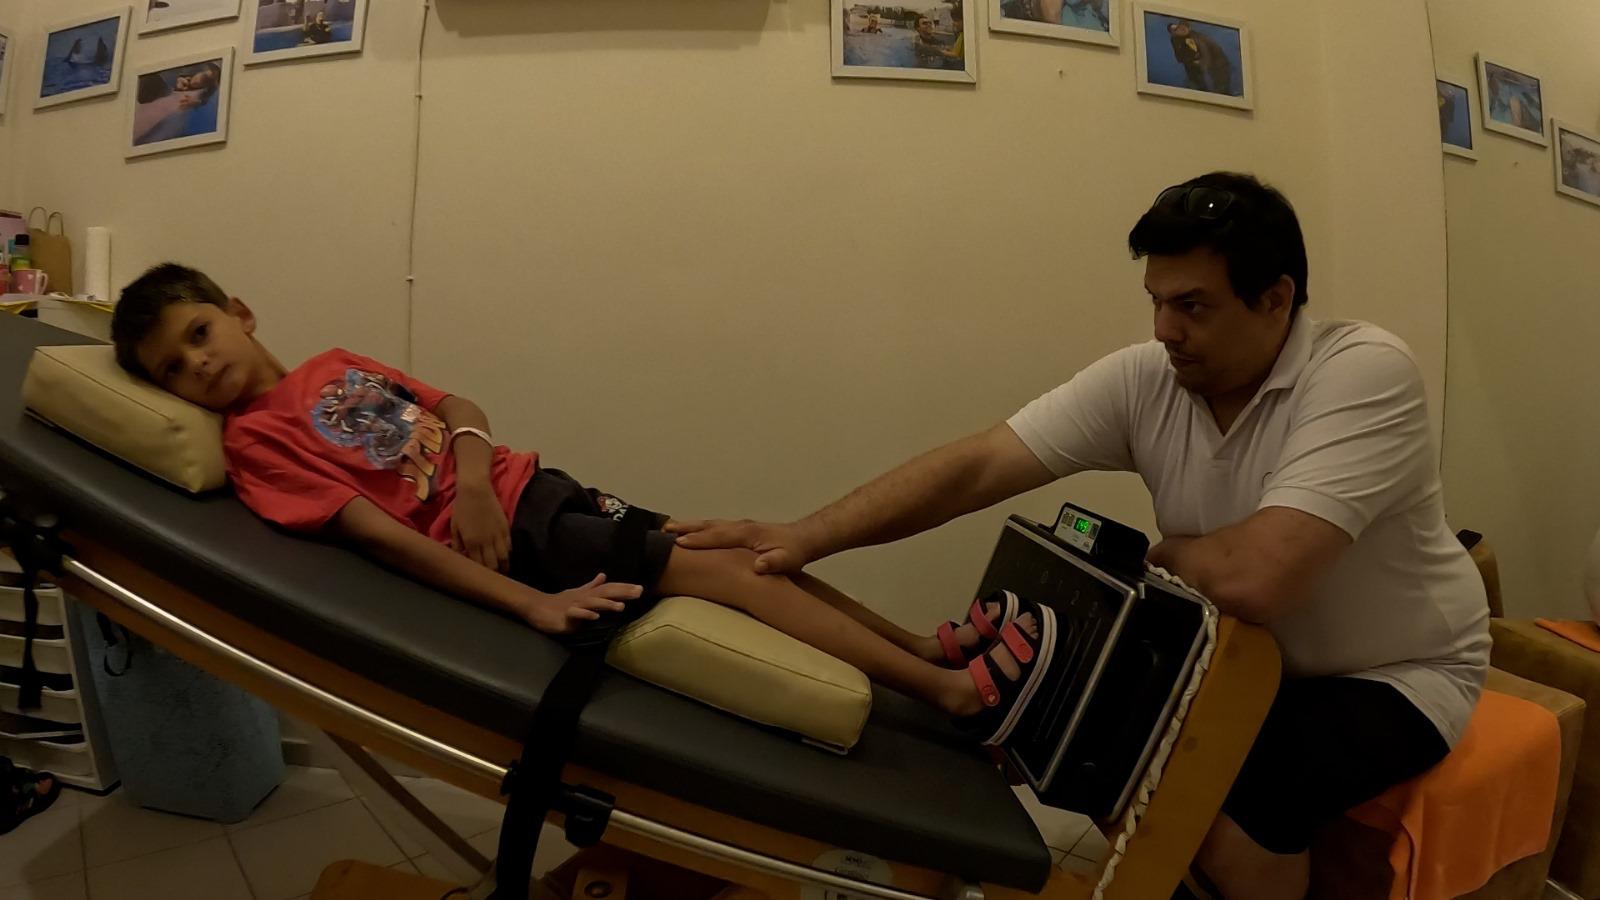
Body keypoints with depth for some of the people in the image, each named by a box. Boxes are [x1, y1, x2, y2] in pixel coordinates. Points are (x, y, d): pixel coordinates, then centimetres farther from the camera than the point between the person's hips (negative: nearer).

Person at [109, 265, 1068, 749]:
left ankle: (929, 644, 12)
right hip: (512, 538, -7)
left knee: (746, 552, 2)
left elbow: (457, 406, 13)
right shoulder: (254, 436, -4)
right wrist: (532, 604, -23)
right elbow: (378, 532, -15)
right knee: (721, 573, -14)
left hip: (530, 482, 7)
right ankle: (956, 691, -10)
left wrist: (469, 464, -12)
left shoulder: (335, 365, 17)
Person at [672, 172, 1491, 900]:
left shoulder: (1364, 373, -28)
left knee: (1224, 811, -27)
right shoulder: (1142, 379, -13)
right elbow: (975, 467, -22)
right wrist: (805, 537, -31)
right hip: (1254, 657, 5)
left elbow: (1252, 578, -40)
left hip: (1395, 675, -4)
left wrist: (1159, 555, -17)